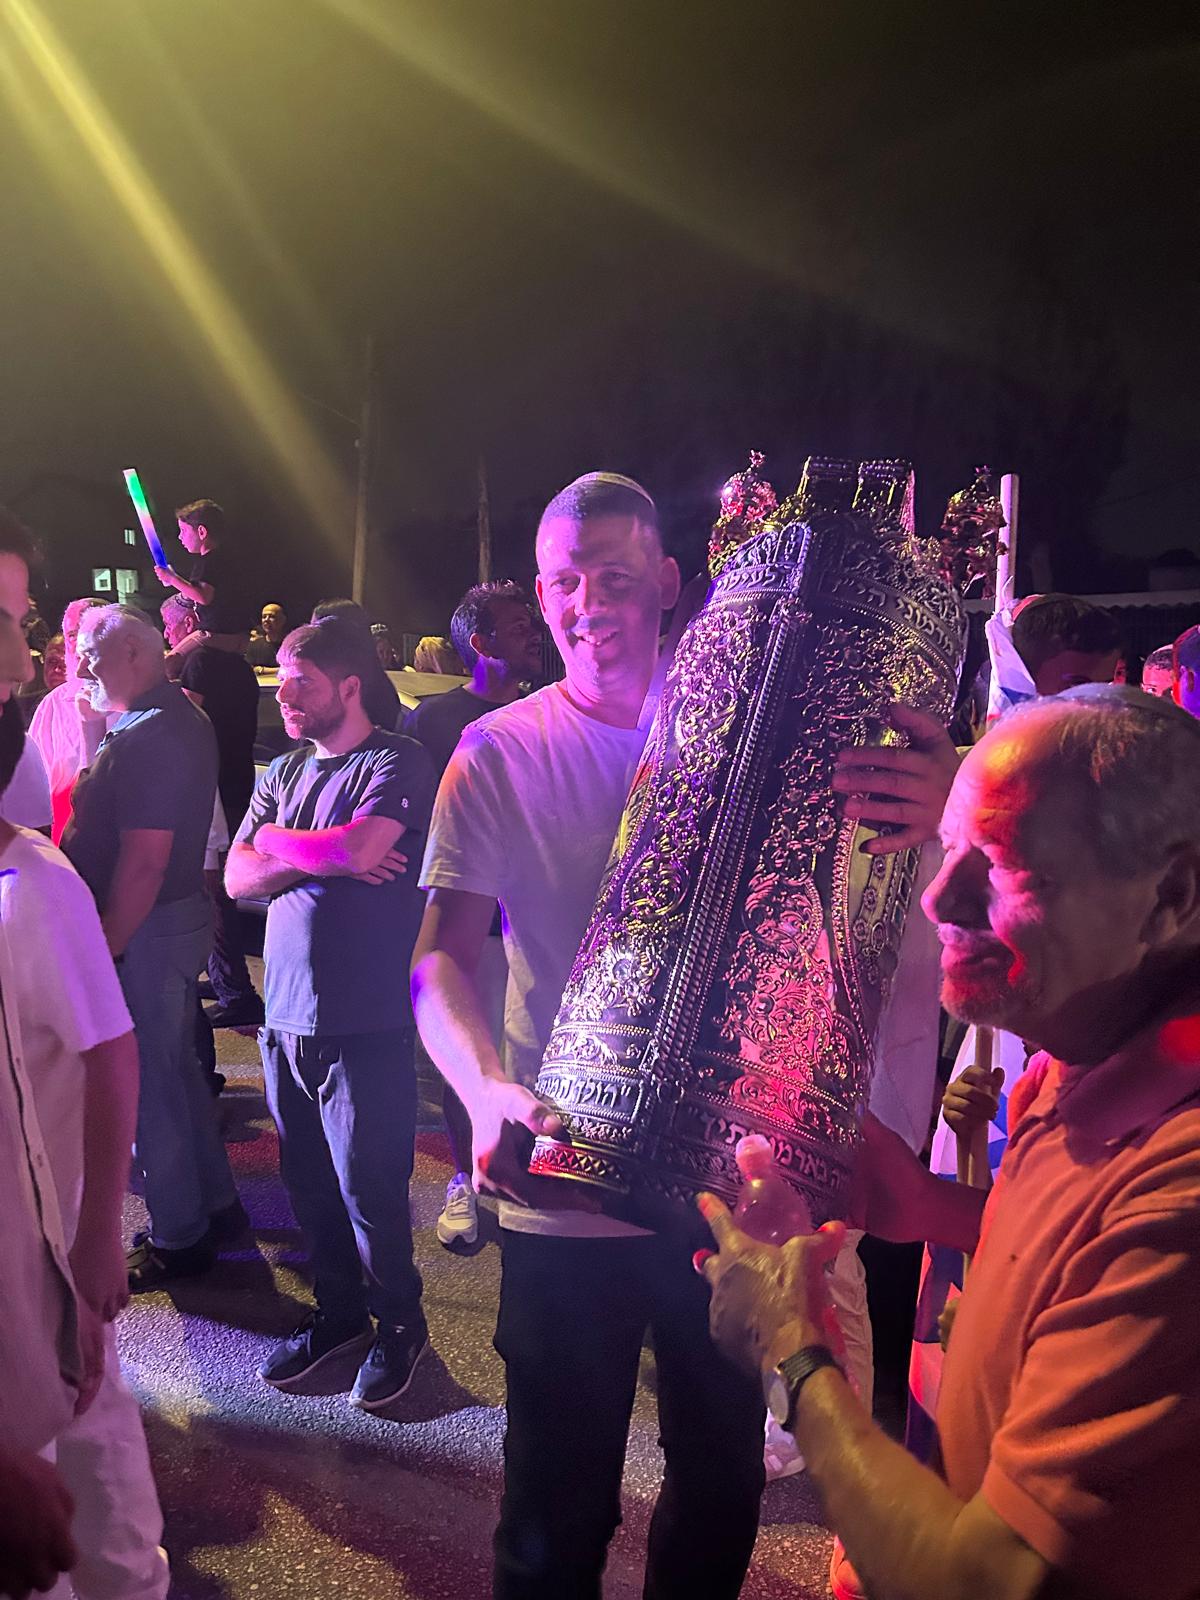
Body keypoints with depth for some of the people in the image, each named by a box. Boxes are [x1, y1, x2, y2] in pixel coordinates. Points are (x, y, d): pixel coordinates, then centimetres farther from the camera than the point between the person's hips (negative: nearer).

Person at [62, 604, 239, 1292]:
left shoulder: (149, 737, -21)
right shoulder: (180, 716, 12)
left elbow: (144, 860, -25)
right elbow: (99, 810, 16)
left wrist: (105, 946, -22)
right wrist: (96, 731, 9)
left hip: (147, 932, -10)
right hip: (179, 917, 10)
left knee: (150, 1085, 4)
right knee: (178, 1068, 21)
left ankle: (178, 1239, 20)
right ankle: (216, 1202, 37)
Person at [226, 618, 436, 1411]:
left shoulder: (396, 763, -7)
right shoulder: (284, 772, 13)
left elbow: (361, 847, -23)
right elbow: (238, 877, 6)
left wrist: (278, 842, -5)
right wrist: (323, 858, -11)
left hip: (364, 1020, -6)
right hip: (288, 1014, 6)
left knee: (369, 1190, 3)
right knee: (310, 1184, 14)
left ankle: (398, 1323, 26)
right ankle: (339, 1314, 34)